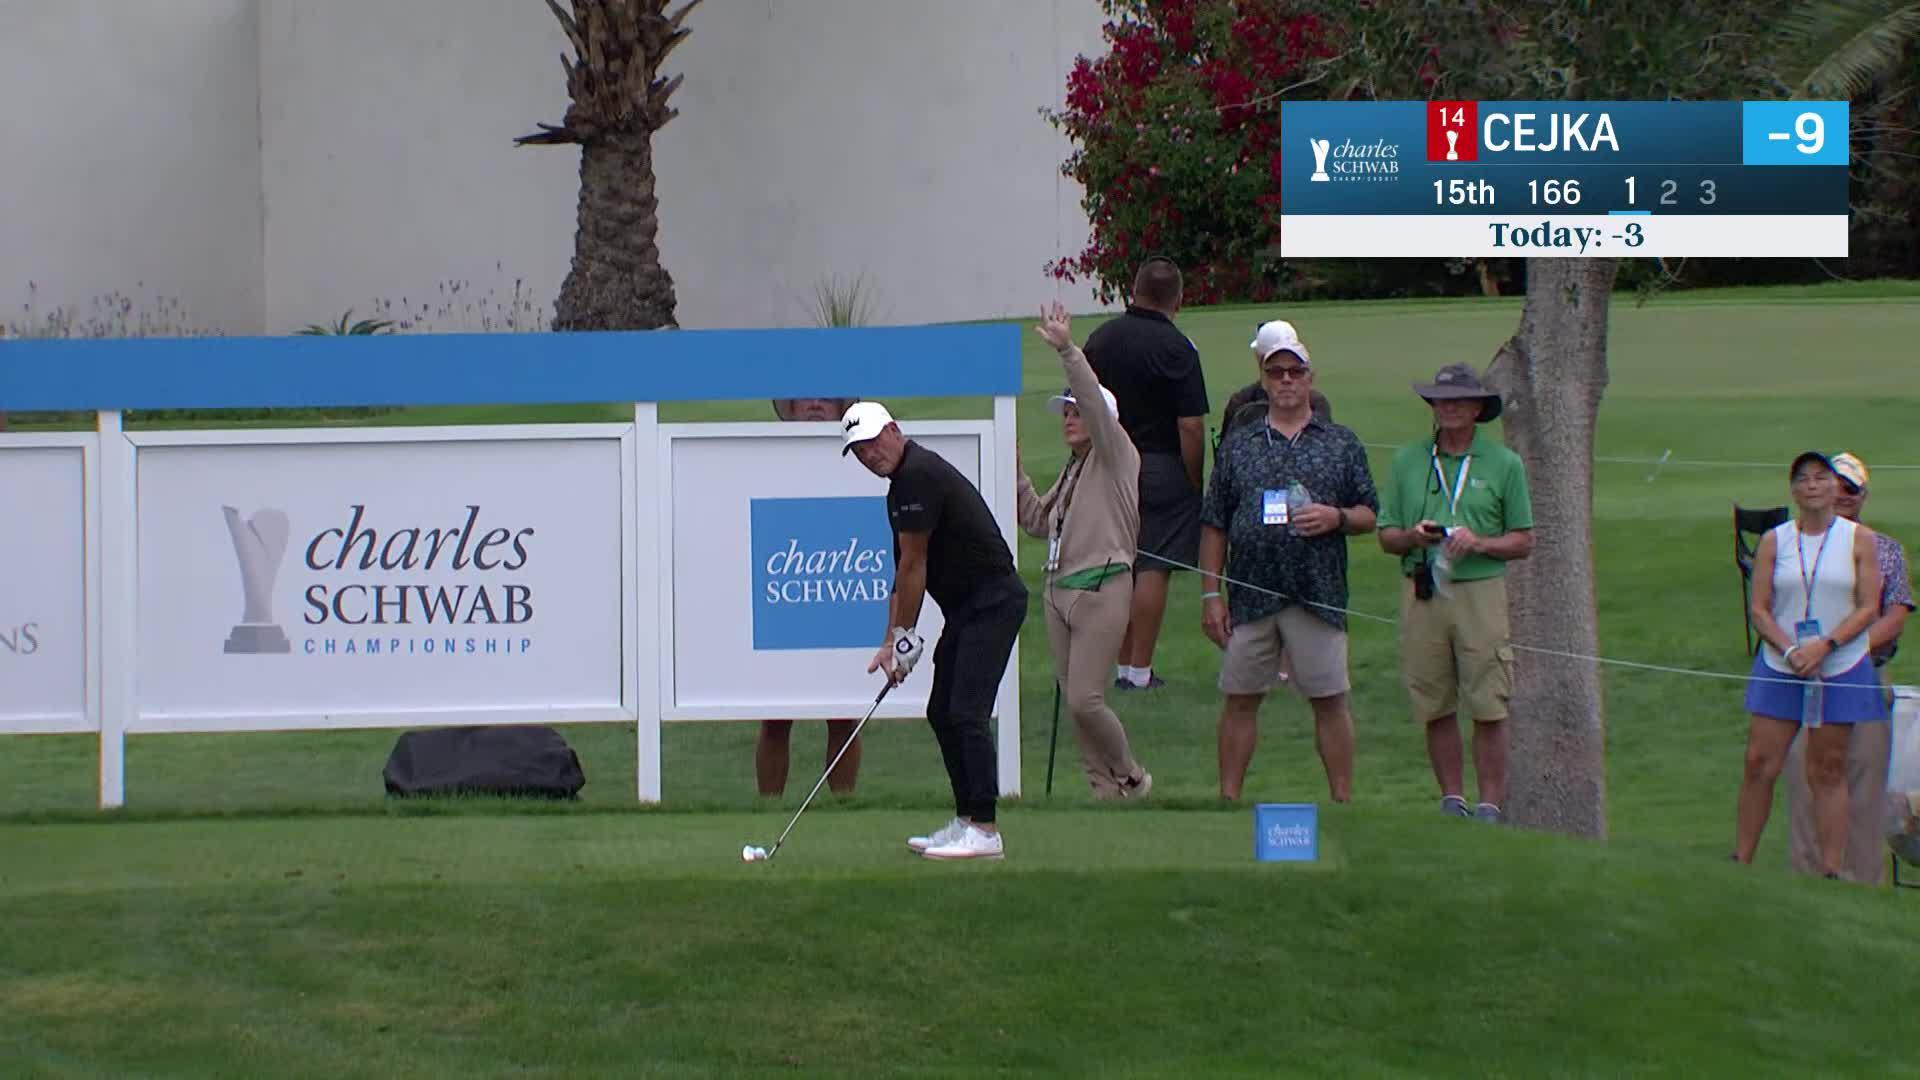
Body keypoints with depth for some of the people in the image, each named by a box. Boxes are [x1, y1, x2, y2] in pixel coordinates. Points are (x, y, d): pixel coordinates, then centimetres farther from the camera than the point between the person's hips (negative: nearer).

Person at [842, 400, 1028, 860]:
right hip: (967, 608, 11)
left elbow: (914, 567, -13)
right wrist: (890, 643, 14)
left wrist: (904, 636, -6)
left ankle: (985, 830, -16)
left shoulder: (919, 475, -16)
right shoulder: (903, 483, 16)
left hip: (993, 602, -11)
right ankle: (966, 822, 15)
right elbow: (905, 573, 19)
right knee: (941, 713, 12)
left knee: (967, 711, -15)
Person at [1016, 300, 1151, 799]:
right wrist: (1015, 474, 14)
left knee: (1084, 698, -12)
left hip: (1101, 590, -9)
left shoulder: (1114, 456, -3)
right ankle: (1105, 786, 14)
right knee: (1071, 698, 6)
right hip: (1059, 588, 9)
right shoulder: (1073, 468, 19)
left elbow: (1097, 404, -19)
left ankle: (1132, 778, 8)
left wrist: (1067, 350, -25)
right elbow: (1038, 521, 22)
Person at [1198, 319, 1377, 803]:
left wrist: (1336, 518, -12)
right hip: (1250, 594, 1)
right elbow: (1214, 526, 10)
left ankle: (1343, 801, 4)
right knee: (1239, 699, 4)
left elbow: (1370, 516, 10)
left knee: (1330, 700, -1)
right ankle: (1228, 800, 9)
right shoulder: (1238, 445, 11)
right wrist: (1210, 593, 3)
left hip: (1320, 595, -1)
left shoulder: (1341, 444, 10)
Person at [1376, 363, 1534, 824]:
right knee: (1435, 707, 5)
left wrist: (1479, 543, -11)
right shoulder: (1406, 461, 11)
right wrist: (1413, 536, -9)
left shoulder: (1504, 464, 5)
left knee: (1489, 708, -5)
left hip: (1482, 591, -2)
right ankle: (1452, 801, 14)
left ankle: (1491, 804, -1)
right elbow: (1386, 537, 13)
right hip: (1422, 592, 2)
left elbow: (1524, 542, 6)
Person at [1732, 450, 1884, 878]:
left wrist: (1824, 647, -15)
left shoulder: (1859, 541, 2)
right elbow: (1759, 609, 2)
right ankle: (1740, 861, 6)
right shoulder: (1774, 541, 5)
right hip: (1779, 668, 1)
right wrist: (1790, 651, -14)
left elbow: (1868, 608, -3)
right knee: (1760, 763, -2)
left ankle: (1832, 871, 1)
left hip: (1840, 667, -1)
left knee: (1828, 771, 0)